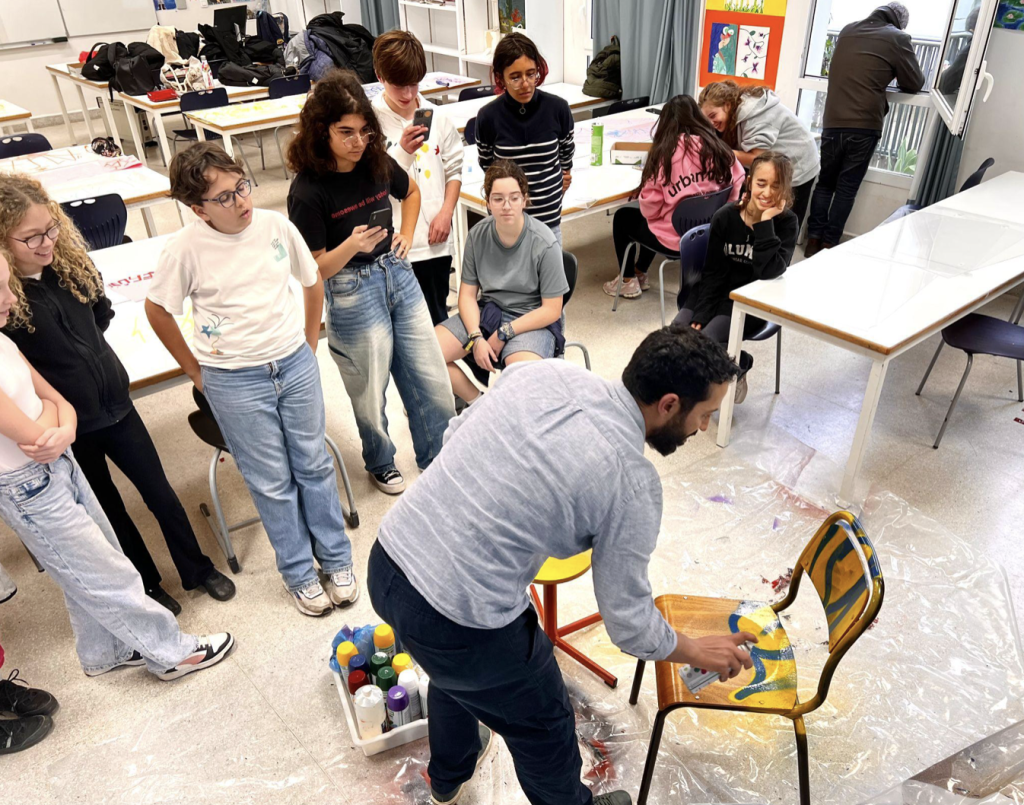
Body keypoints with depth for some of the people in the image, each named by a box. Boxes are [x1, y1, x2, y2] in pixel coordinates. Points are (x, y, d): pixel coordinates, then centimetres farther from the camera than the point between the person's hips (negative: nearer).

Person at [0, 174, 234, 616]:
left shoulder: (68, 259, -5)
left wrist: (85, 350, 3)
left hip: (115, 402, 4)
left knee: (160, 493, 15)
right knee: (109, 510, 16)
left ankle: (198, 570, 34)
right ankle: (148, 588, 36)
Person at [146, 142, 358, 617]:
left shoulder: (275, 225, -7)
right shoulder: (185, 250, -14)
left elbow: (313, 282, 9)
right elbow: (157, 310, 1)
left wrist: (308, 347, 10)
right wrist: (196, 372, 4)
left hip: (295, 365, 3)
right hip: (234, 381, -2)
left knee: (314, 465, 13)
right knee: (272, 483, 9)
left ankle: (337, 559, 31)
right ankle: (299, 573, 28)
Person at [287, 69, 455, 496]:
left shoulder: (377, 163, -3)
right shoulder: (308, 190, -18)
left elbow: (411, 192, 21)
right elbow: (315, 269, -15)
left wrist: (406, 236, 8)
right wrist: (352, 246, -33)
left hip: (398, 276, 5)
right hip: (352, 293, -5)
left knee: (434, 384, 10)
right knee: (371, 394, 12)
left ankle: (437, 461, 34)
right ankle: (380, 464, 40)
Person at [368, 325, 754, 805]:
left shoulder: (542, 371, -1)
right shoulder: (632, 482, -15)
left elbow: (454, 436, 12)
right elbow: (629, 621, -5)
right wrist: (698, 652, 14)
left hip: (385, 560, 8)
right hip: (459, 621, -7)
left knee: (454, 671, 38)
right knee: (542, 724, 23)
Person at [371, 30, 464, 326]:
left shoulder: (436, 118, 4)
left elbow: (454, 170, 11)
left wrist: (446, 213, -2)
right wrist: (402, 151, -22)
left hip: (435, 241, 4)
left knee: (438, 320, 17)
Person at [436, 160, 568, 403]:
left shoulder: (545, 244, -15)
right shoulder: (478, 235, -4)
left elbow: (551, 310, -10)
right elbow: (467, 294, 1)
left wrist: (503, 334, -13)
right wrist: (476, 338, -14)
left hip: (532, 320, -4)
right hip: (486, 311, 5)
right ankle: (479, 403, 4)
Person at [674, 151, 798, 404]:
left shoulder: (786, 223, -13)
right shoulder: (725, 216, -8)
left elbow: (769, 271, -26)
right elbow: (713, 273, -4)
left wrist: (765, 222, -29)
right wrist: (701, 315, -13)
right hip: (715, 291, 3)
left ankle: (738, 366, 8)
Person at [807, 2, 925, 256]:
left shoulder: (847, 31, 14)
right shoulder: (897, 38, 0)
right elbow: (915, 84, 5)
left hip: (833, 122, 4)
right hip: (865, 126, -4)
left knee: (825, 183, 12)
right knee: (847, 188, 3)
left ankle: (813, 240, 6)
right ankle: (828, 244, 2)